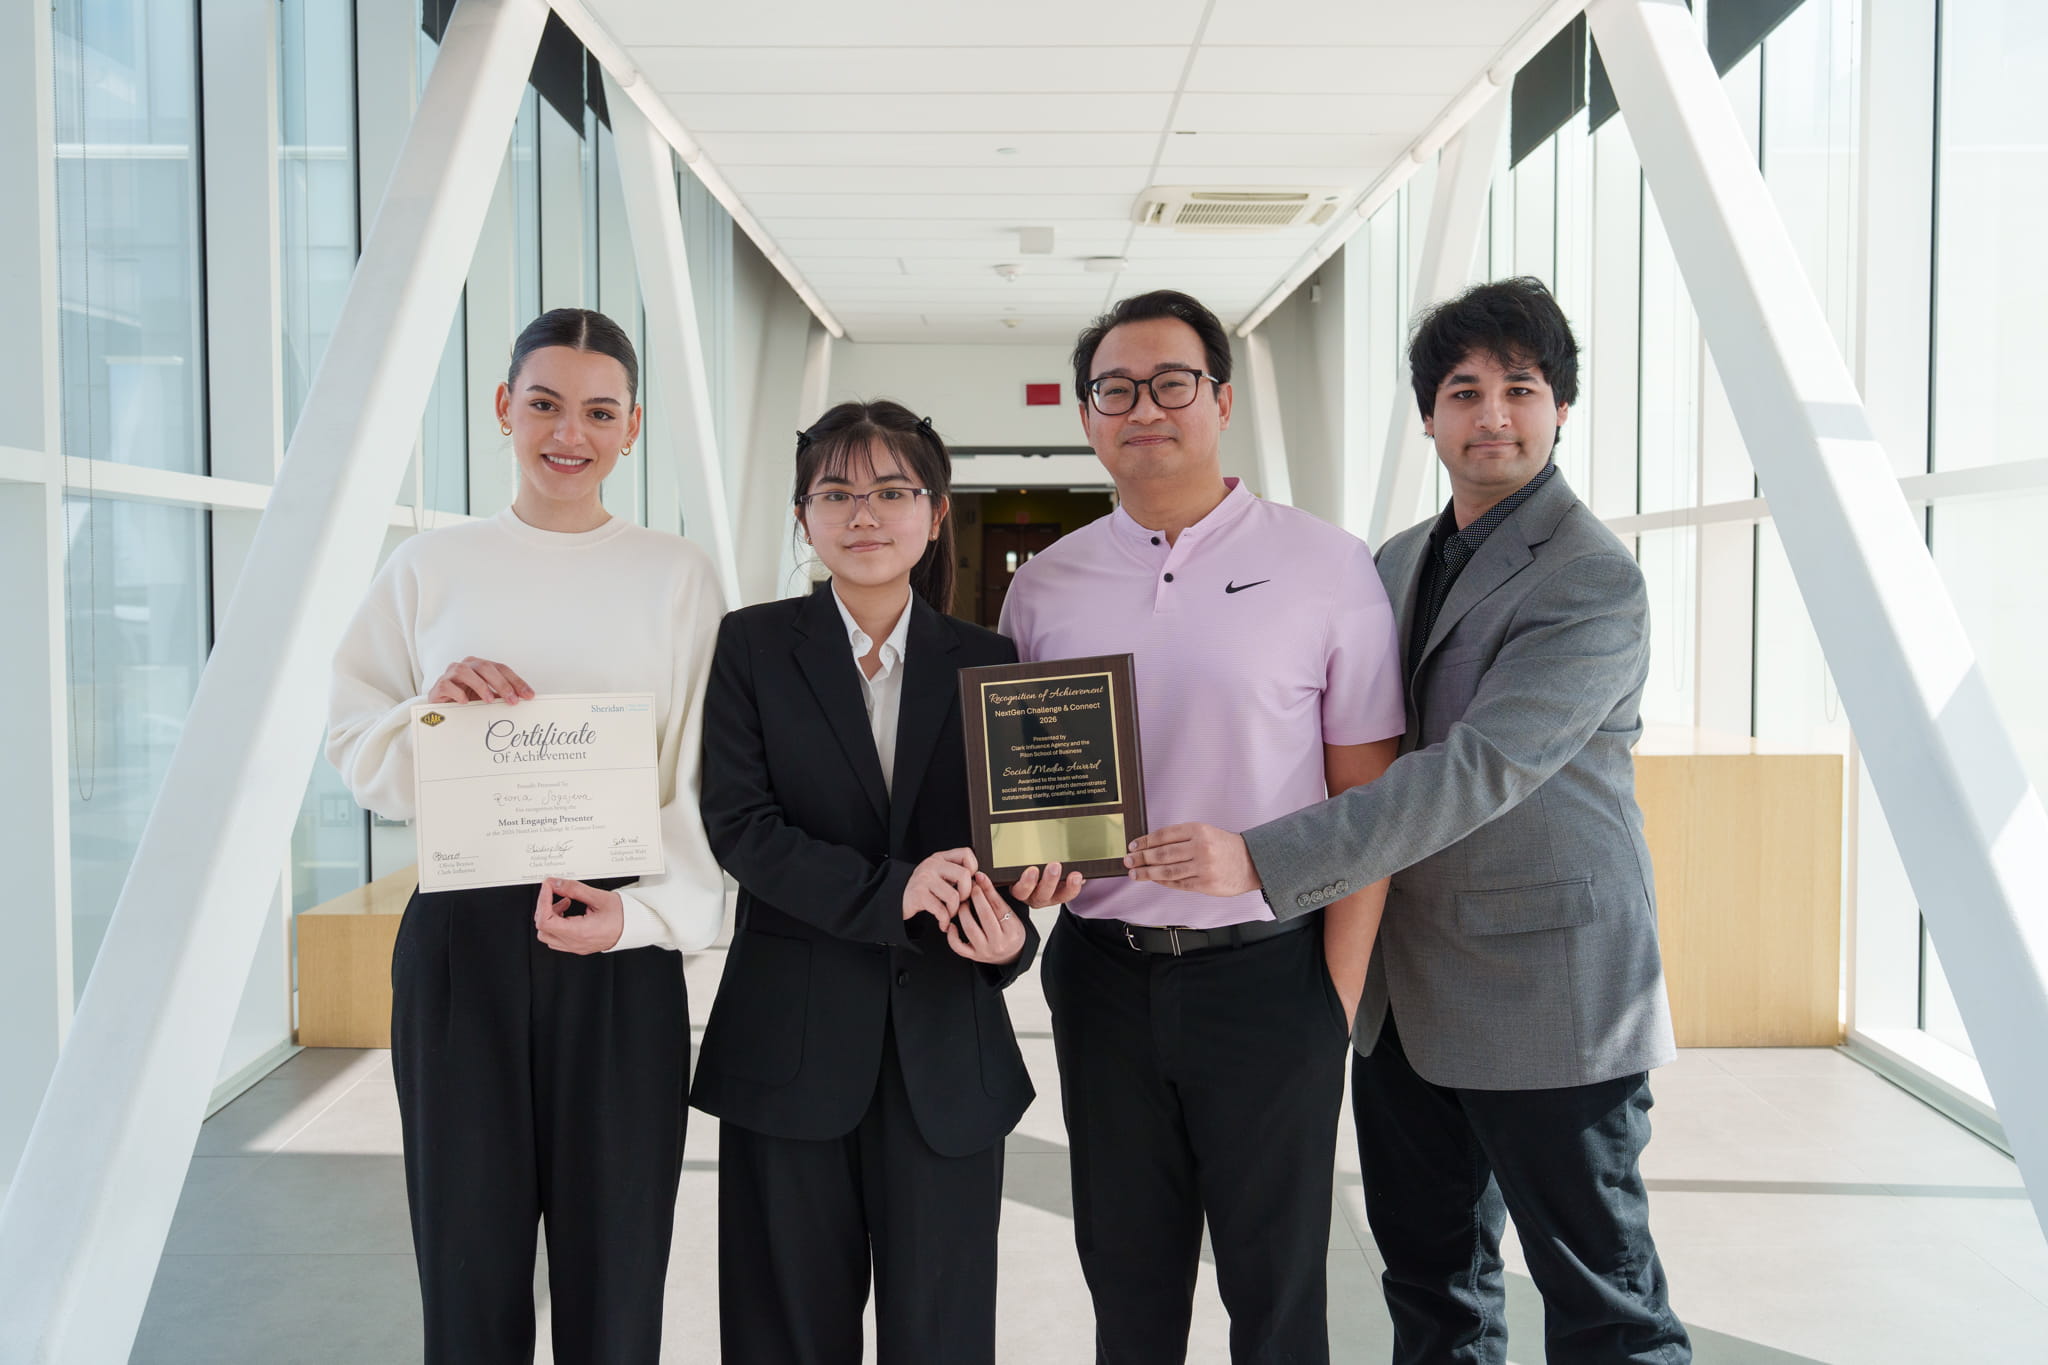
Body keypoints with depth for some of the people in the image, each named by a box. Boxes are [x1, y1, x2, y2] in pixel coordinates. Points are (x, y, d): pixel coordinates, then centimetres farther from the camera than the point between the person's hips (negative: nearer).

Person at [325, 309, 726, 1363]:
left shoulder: (677, 574, 4)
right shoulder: (430, 567, 7)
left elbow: (702, 778, 0)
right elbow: (355, 753, 9)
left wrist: (642, 908, -14)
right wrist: (431, 710, -11)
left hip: (621, 941, -1)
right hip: (460, 930, 1)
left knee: (614, 1274, 6)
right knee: (470, 1263, 8)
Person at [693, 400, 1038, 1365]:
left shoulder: (987, 663, 5)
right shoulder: (753, 646, 0)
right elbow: (738, 824, -9)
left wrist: (1007, 929, -17)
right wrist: (888, 891, -20)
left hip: (946, 1041, 1)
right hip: (792, 1040, -1)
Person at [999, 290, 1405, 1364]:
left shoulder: (1326, 568, -4)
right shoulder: (1044, 586, 5)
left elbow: (1366, 798, -4)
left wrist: (1341, 991, -8)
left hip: (1269, 968, -3)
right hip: (1102, 972, 3)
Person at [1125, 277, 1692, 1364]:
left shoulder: (1595, 582, -15)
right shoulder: (1397, 562, 10)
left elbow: (1475, 771, -26)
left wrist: (1264, 861, -31)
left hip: (1544, 989, -7)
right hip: (1403, 990, 7)